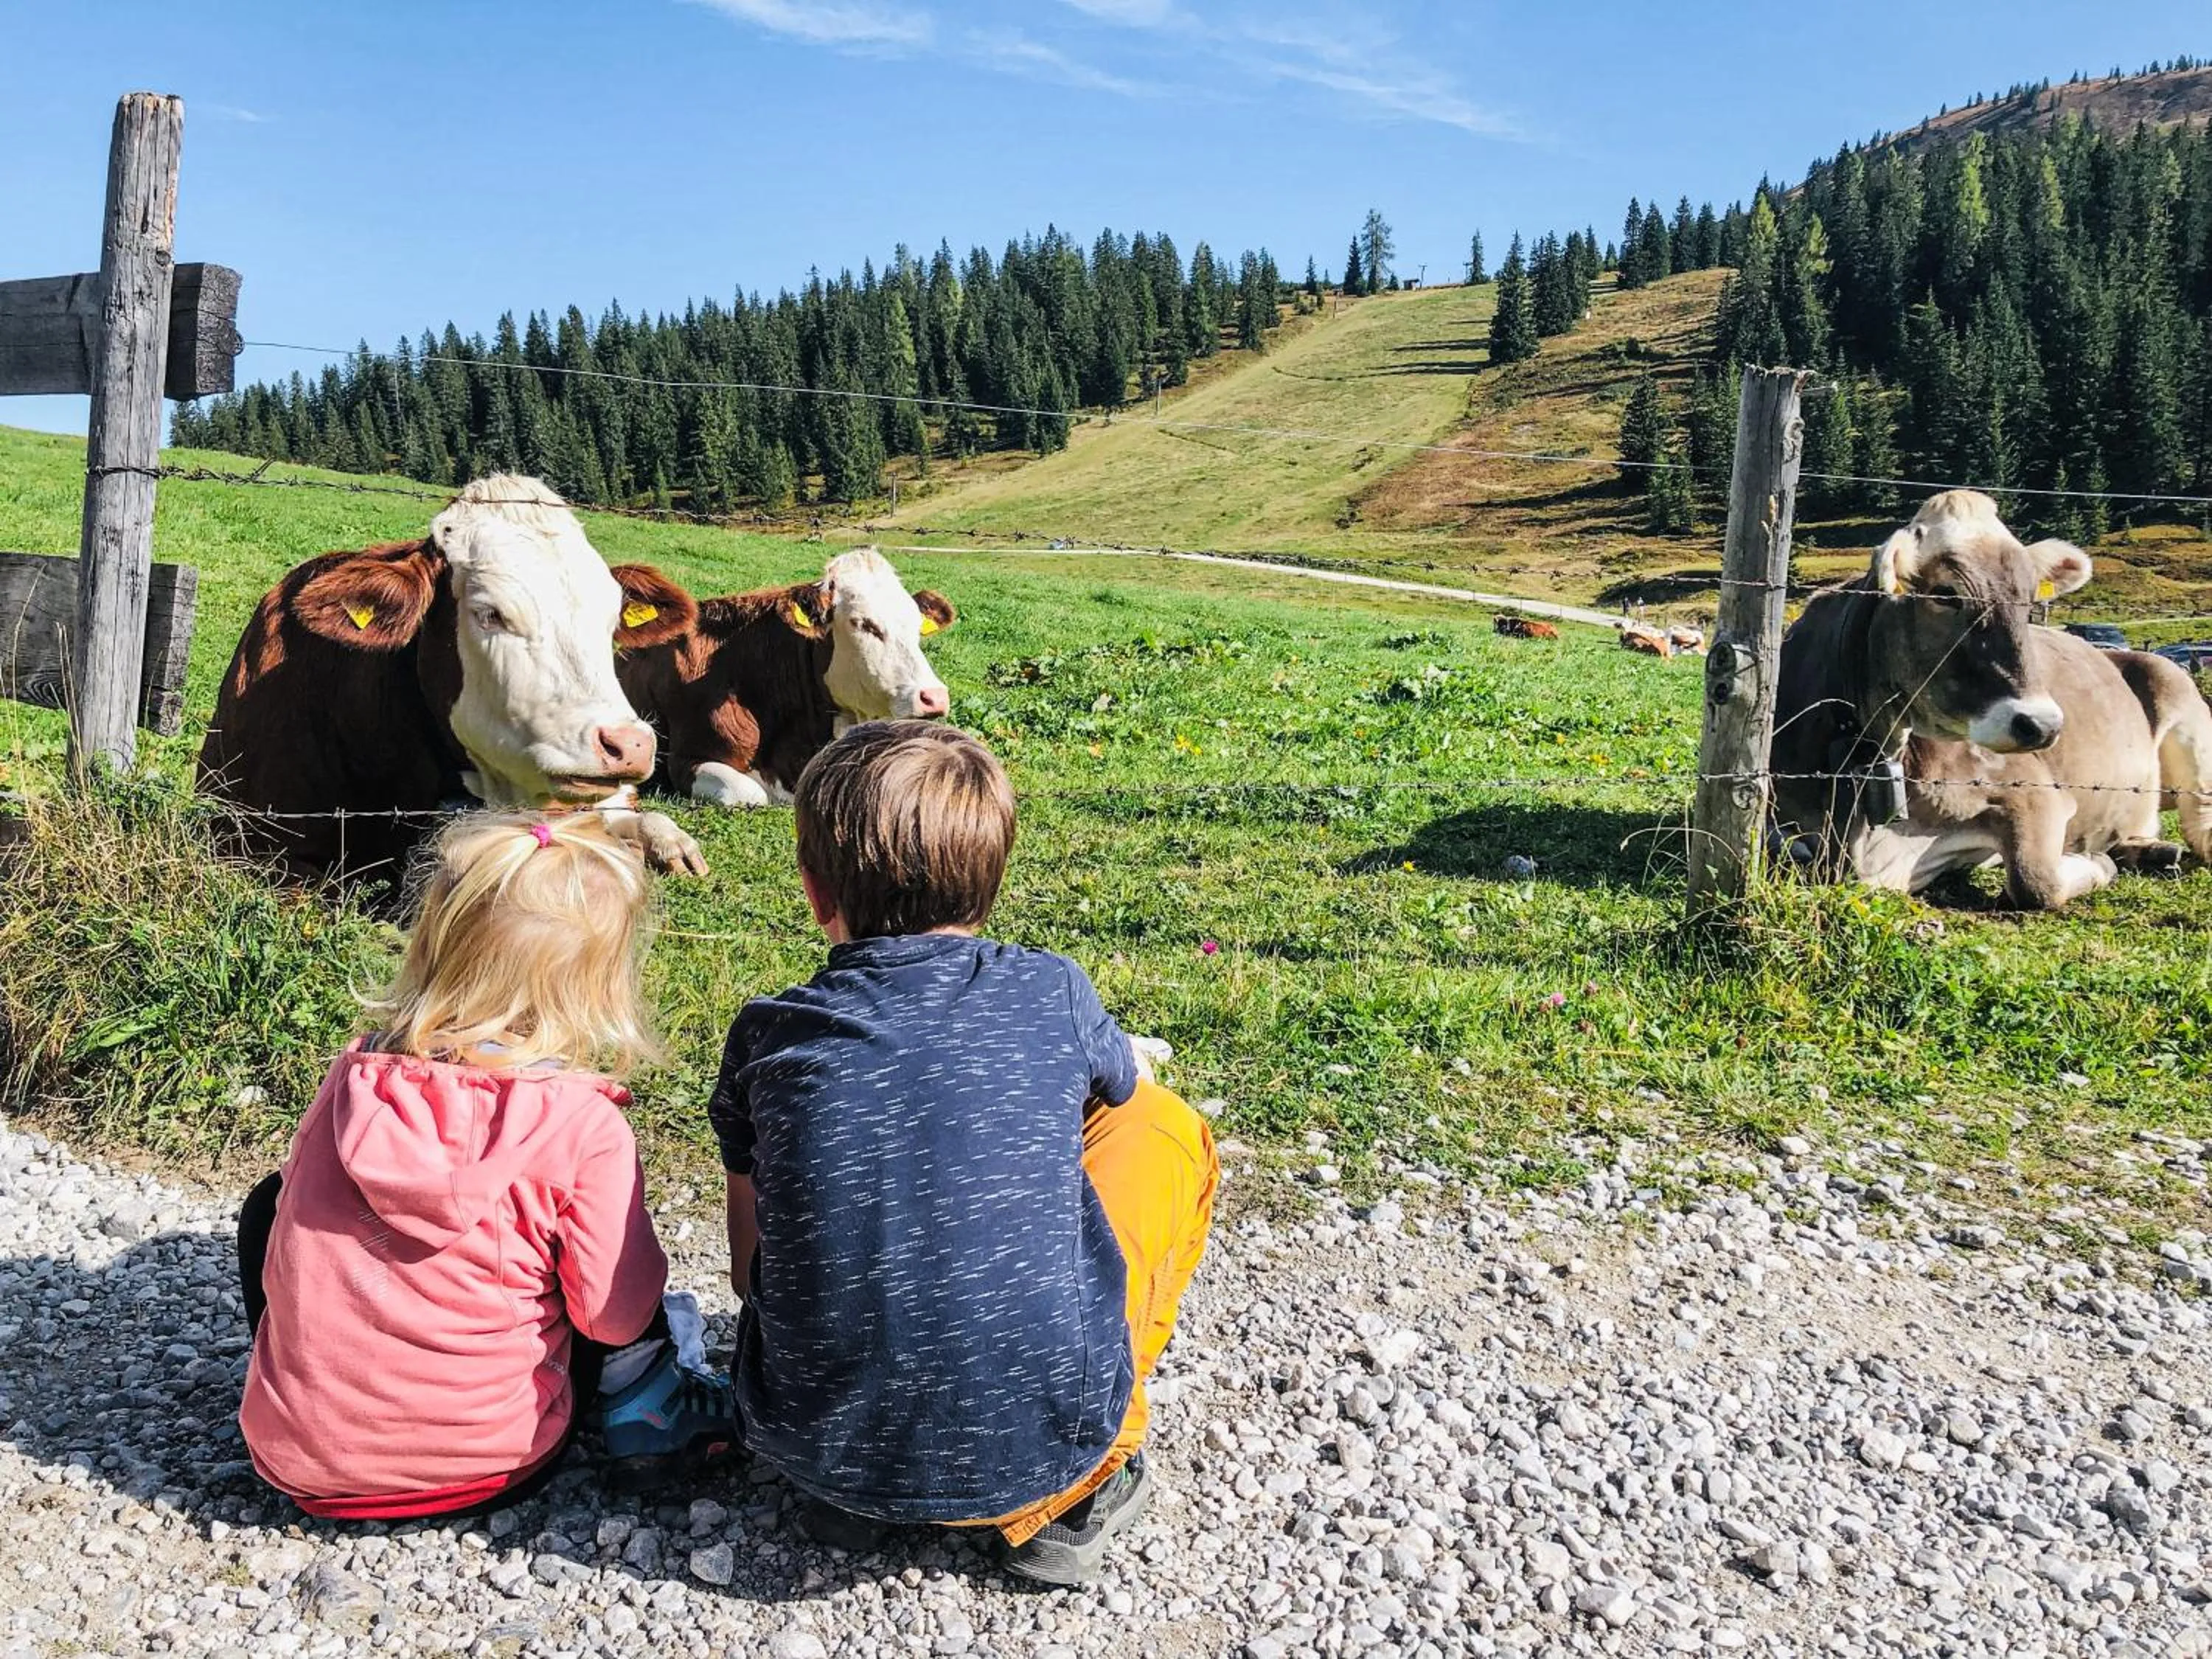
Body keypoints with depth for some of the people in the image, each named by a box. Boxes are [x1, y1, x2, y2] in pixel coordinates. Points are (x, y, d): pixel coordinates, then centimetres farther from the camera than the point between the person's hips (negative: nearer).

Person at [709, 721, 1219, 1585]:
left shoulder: (769, 1035, -3)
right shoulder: (1050, 993, -5)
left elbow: (751, 1263, 8)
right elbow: (1127, 1090, 18)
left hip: (817, 1447, 3)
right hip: (1044, 1444, -2)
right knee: (1165, 1127, 16)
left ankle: (846, 1493, 15)